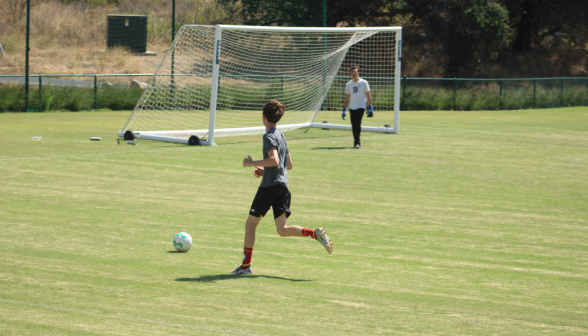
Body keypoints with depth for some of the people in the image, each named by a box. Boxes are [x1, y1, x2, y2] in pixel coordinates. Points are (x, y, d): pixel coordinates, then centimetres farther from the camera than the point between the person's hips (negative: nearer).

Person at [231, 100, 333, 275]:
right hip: (283, 186, 8)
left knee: (250, 224, 4)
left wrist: (252, 163, -15)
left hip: (270, 186, -8)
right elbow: (289, 165, 24)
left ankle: (246, 265, 5)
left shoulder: (269, 137, -9)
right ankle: (316, 234, -17)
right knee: (282, 230, 3)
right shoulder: (281, 136, 19)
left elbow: (274, 160, -25)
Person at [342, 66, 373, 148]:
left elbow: (368, 95, 2)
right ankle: (356, 142, 14)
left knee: (357, 123, -18)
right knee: (353, 125, 3)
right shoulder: (348, 85, 11)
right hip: (352, 107, 4)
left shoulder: (364, 83, 0)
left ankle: (357, 142, -12)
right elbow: (347, 98, 16)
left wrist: (370, 108, -4)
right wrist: (344, 110, 12)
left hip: (361, 107, -4)